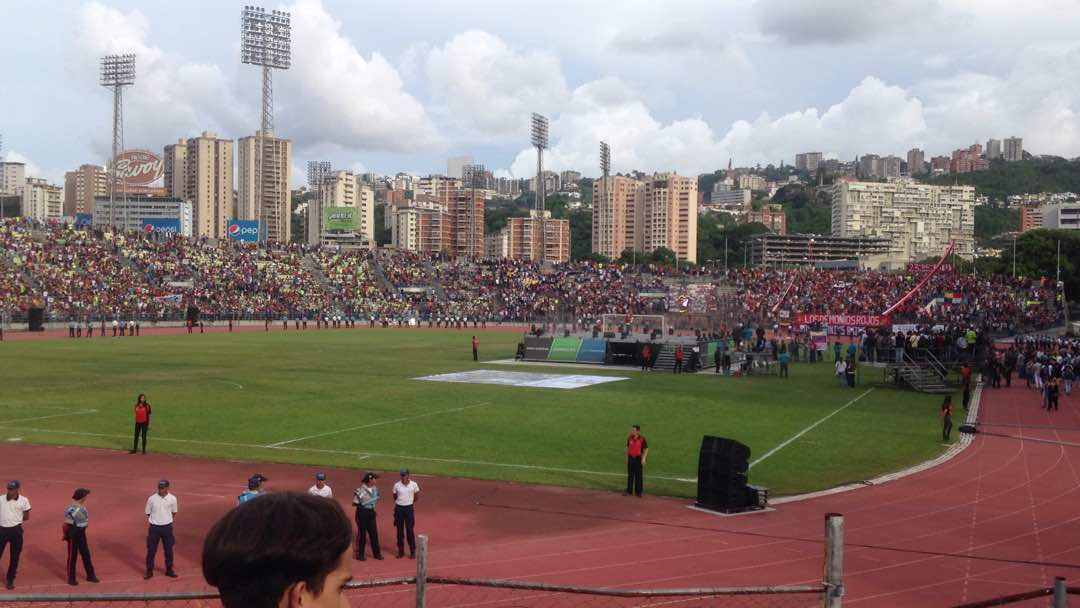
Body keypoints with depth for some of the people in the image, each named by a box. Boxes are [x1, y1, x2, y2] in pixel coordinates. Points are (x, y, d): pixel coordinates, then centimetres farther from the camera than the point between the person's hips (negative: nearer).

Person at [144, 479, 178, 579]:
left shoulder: (172, 499, -2)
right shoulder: (151, 499, -4)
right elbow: (148, 514, 4)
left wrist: (170, 525, 7)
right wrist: (148, 529, 5)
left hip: (167, 527, 1)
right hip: (154, 527, -1)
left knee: (168, 549, 9)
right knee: (151, 550, 2)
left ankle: (169, 570, 22)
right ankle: (149, 571, 14)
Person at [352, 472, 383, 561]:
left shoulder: (375, 488, 4)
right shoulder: (361, 490, -17)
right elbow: (355, 502, -15)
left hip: (371, 512, 6)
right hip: (362, 512, -6)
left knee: (374, 533, 10)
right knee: (362, 533, 2)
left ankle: (376, 553, 20)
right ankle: (360, 554, 13)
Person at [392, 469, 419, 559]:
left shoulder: (414, 485, -4)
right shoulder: (397, 485, -2)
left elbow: (416, 495, 11)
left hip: (409, 509, -2)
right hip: (399, 509, 2)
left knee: (410, 530, -3)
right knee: (400, 530, 6)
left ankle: (413, 551, 6)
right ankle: (400, 551, 15)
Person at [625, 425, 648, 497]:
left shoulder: (642, 439, -10)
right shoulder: (629, 438, 4)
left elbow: (646, 449, -6)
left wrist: (644, 459, -14)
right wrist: (627, 458, 13)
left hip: (638, 458, -4)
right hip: (630, 458, 4)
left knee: (639, 476, 2)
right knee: (630, 475, 8)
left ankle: (638, 492, 9)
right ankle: (629, 491, 14)